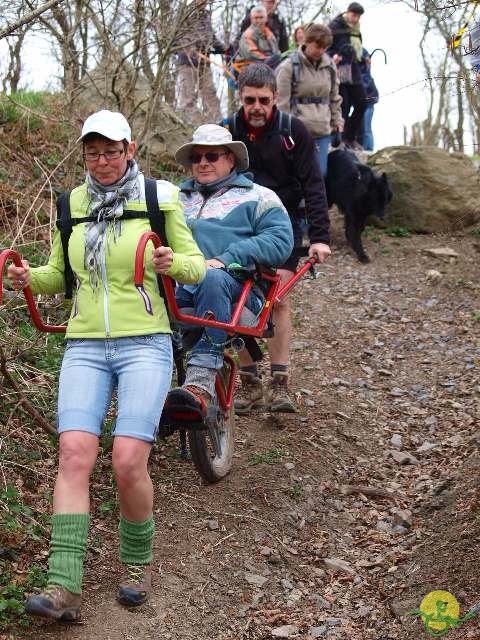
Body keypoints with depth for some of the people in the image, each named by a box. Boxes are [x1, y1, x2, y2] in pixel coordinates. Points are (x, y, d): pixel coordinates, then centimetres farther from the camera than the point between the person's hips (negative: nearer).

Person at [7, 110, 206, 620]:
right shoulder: (73, 203, 11)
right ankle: (64, 587, -14)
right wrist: (30, 277, -4)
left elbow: (197, 266, 5)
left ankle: (137, 563, 13)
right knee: (74, 455, -13)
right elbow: (61, 274, 18)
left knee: (128, 462, -13)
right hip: (84, 347, 3)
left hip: (144, 344, -3)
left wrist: (173, 263, -17)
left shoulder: (158, 199, 1)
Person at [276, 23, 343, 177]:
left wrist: (337, 120, 19)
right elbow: (281, 102, -6)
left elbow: (334, 97, 23)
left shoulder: (329, 66, 10)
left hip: (323, 131, 5)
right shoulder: (289, 67, -7)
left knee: (321, 173, 3)